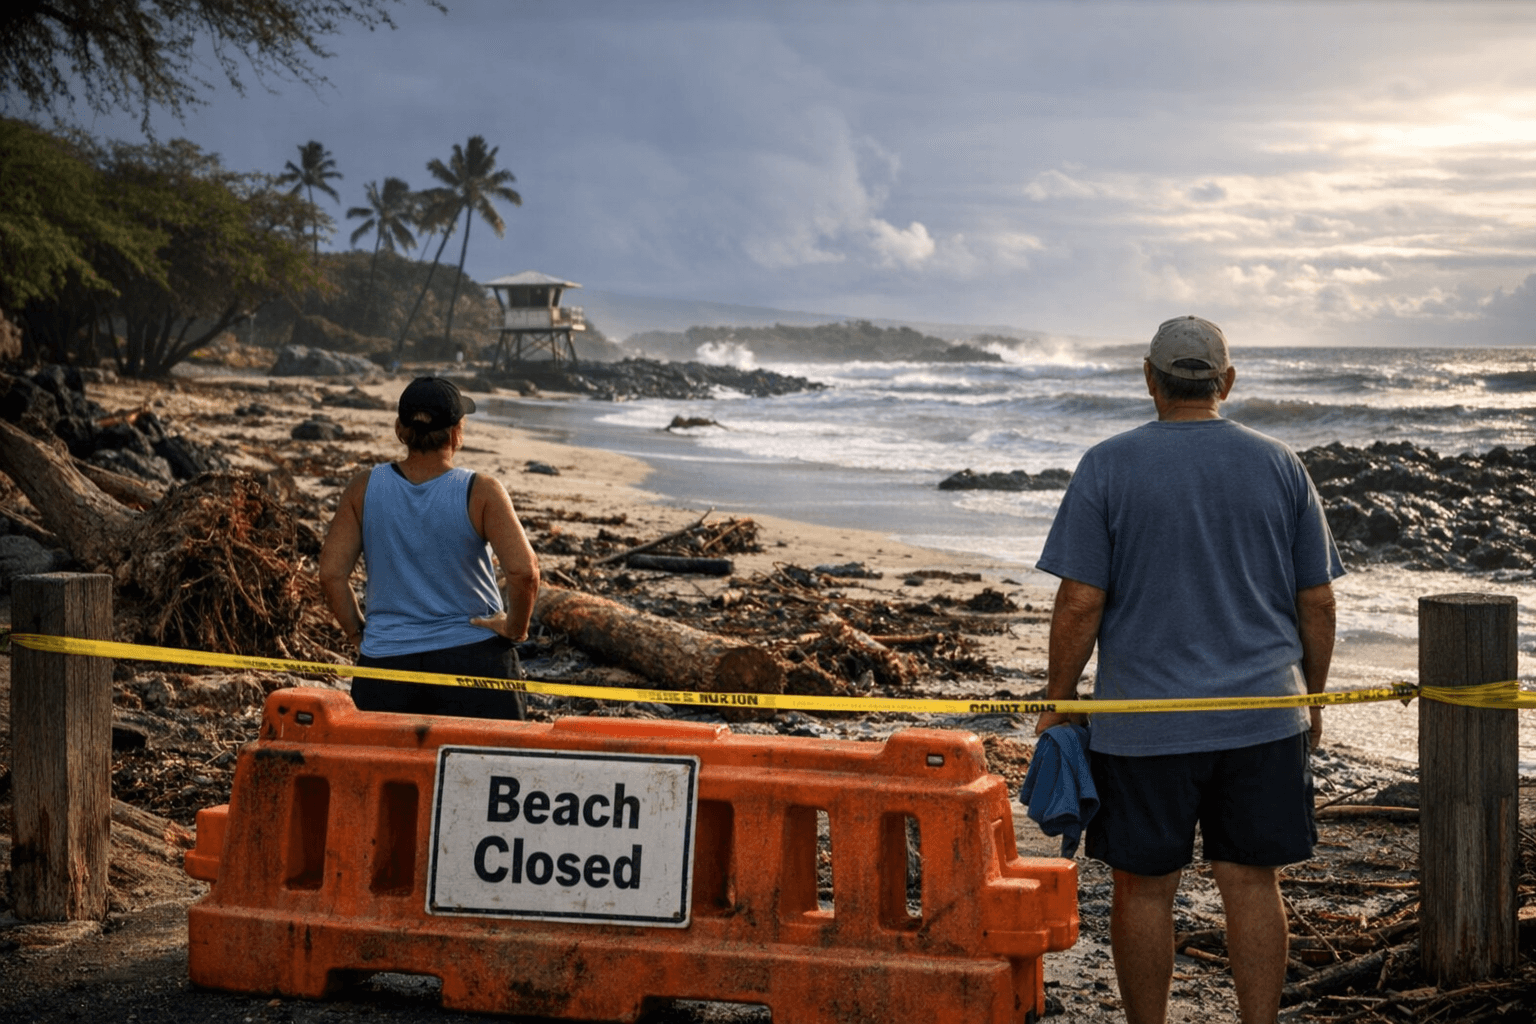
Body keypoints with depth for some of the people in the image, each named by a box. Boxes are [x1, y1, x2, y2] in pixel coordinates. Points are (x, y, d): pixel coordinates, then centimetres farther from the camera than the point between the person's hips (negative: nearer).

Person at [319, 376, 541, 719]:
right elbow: (523, 571, -18)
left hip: (384, 664, 2)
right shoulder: (480, 492, -10)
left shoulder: (364, 489, -2)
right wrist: (516, 628, -2)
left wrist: (358, 634, 9)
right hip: (472, 659, -2)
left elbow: (331, 575, -3)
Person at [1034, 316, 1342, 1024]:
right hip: (1263, 714, 3)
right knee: (1252, 883, 8)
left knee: (1144, 887, 8)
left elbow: (1080, 602, -9)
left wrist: (1057, 701, 2)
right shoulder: (1279, 466, 4)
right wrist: (1311, 698, 18)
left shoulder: (1108, 466, -5)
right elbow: (1317, 601, 6)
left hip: (1143, 724, -2)